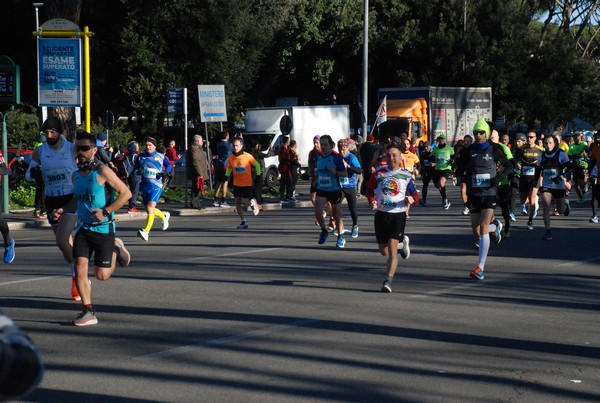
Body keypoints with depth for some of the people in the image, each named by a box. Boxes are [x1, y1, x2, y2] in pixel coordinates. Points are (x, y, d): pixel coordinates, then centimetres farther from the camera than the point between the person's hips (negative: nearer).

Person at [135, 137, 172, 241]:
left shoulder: (160, 157, 1)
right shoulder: (141, 156, 8)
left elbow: (169, 165, 13)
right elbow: (136, 168, 16)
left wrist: (165, 172, -6)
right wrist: (137, 171, -7)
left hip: (156, 185, -5)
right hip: (145, 185, 5)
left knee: (150, 206, -21)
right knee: (148, 209, 12)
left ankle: (146, 231, -27)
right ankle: (164, 216, 44)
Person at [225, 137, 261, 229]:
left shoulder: (247, 156, -13)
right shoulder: (231, 158, -3)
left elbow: (257, 165, -2)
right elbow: (229, 168, 13)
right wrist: (226, 176, -4)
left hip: (247, 184, -4)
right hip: (236, 184, 4)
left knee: (245, 202, -9)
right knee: (237, 204, 0)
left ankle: (253, 203, 27)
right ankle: (243, 222, 14)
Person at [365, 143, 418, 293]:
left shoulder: (406, 175, 0)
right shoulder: (378, 173, 2)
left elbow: (415, 193, 6)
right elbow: (369, 189, 11)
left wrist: (412, 199, -18)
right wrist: (371, 201, -9)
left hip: (398, 215, -3)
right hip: (381, 214, 3)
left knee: (392, 248, -15)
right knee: (384, 251, 14)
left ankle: (388, 281, -11)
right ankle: (403, 243, 46)